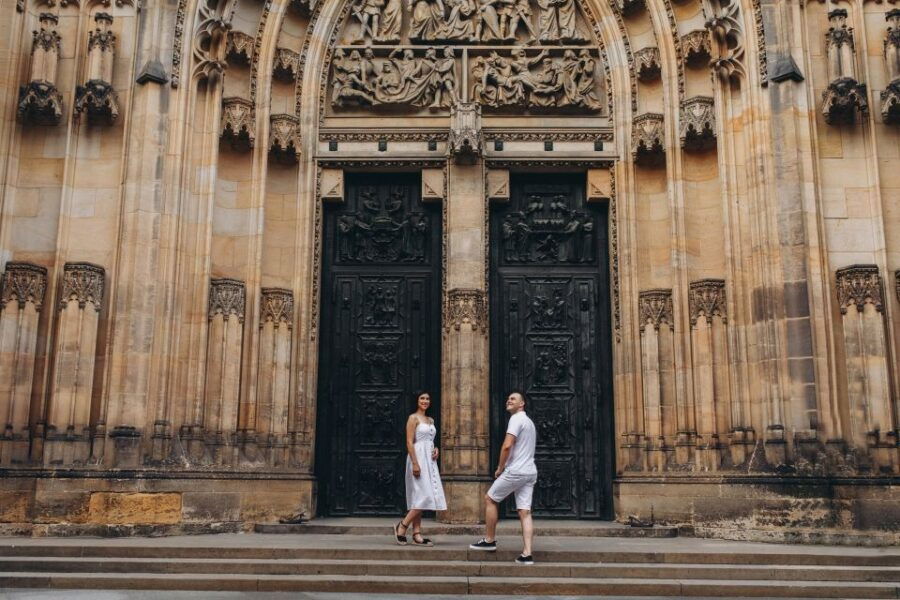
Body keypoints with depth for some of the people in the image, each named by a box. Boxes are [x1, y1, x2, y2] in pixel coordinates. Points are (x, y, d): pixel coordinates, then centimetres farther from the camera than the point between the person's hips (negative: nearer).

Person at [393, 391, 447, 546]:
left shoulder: (431, 420, 17)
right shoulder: (413, 418, -6)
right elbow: (409, 442, -13)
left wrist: (436, 450, 5)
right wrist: (415, 464, -20)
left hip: (429, 460, 8)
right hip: (418, 458, -8)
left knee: (420, 498, 6)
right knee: (424, 496, -13)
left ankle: (417, 535, 7)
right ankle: (402, 526, -2)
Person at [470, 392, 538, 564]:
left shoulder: (516, 419, -9)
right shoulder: (529, 422, 22)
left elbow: (507, 446, -20)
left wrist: (500, 468, -8)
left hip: (515, 471, -8)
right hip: (530, 472, 8)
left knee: (489, 499, 8)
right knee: (525, 512, 2)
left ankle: (489, 540, 13)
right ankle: (527, 554, -6)